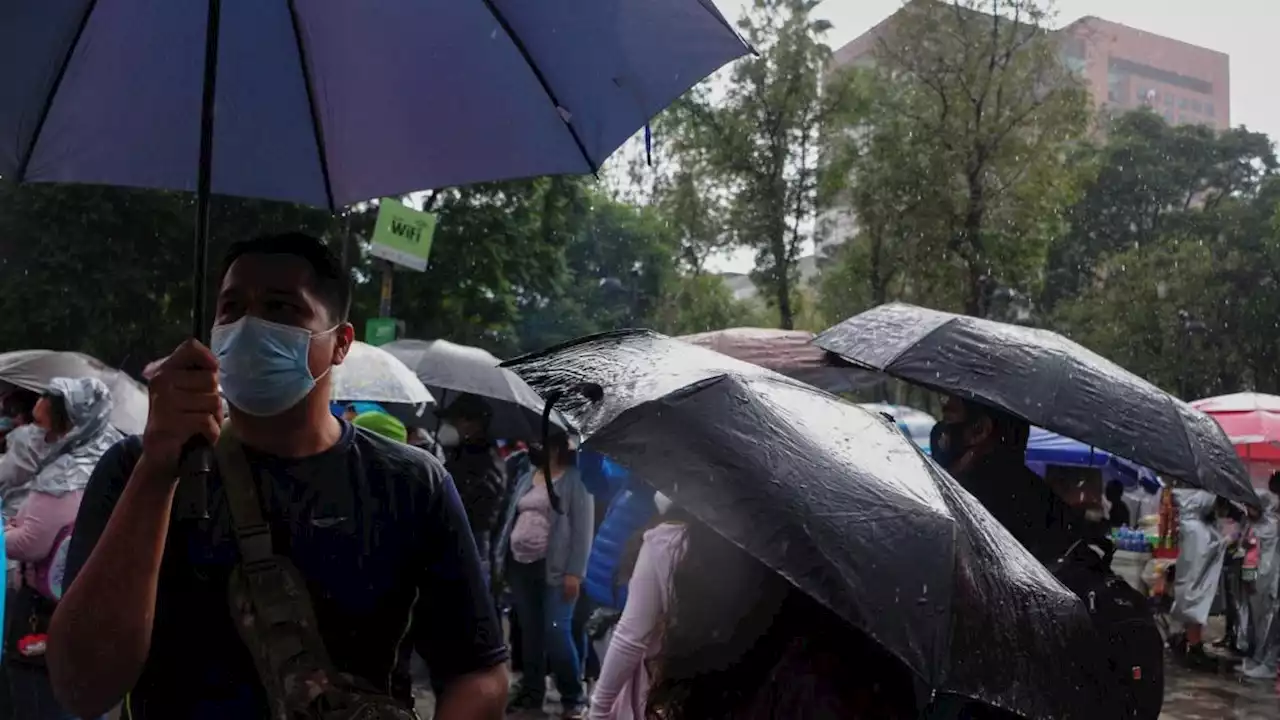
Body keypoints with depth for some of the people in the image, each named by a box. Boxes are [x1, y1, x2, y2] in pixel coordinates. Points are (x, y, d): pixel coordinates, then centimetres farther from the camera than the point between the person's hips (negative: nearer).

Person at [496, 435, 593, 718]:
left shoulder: (574, 480, -4)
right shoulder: (527, 477, 15)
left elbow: (583, 529, -8)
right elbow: (511, 519, 18)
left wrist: (574, 572, -14)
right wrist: (501, 559, 12)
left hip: (554, 568, -6)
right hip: (520, 566, 6)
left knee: (556, 631, -8)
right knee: (529, 630, 12)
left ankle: (574, 697, 5)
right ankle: (532, 690, 23)